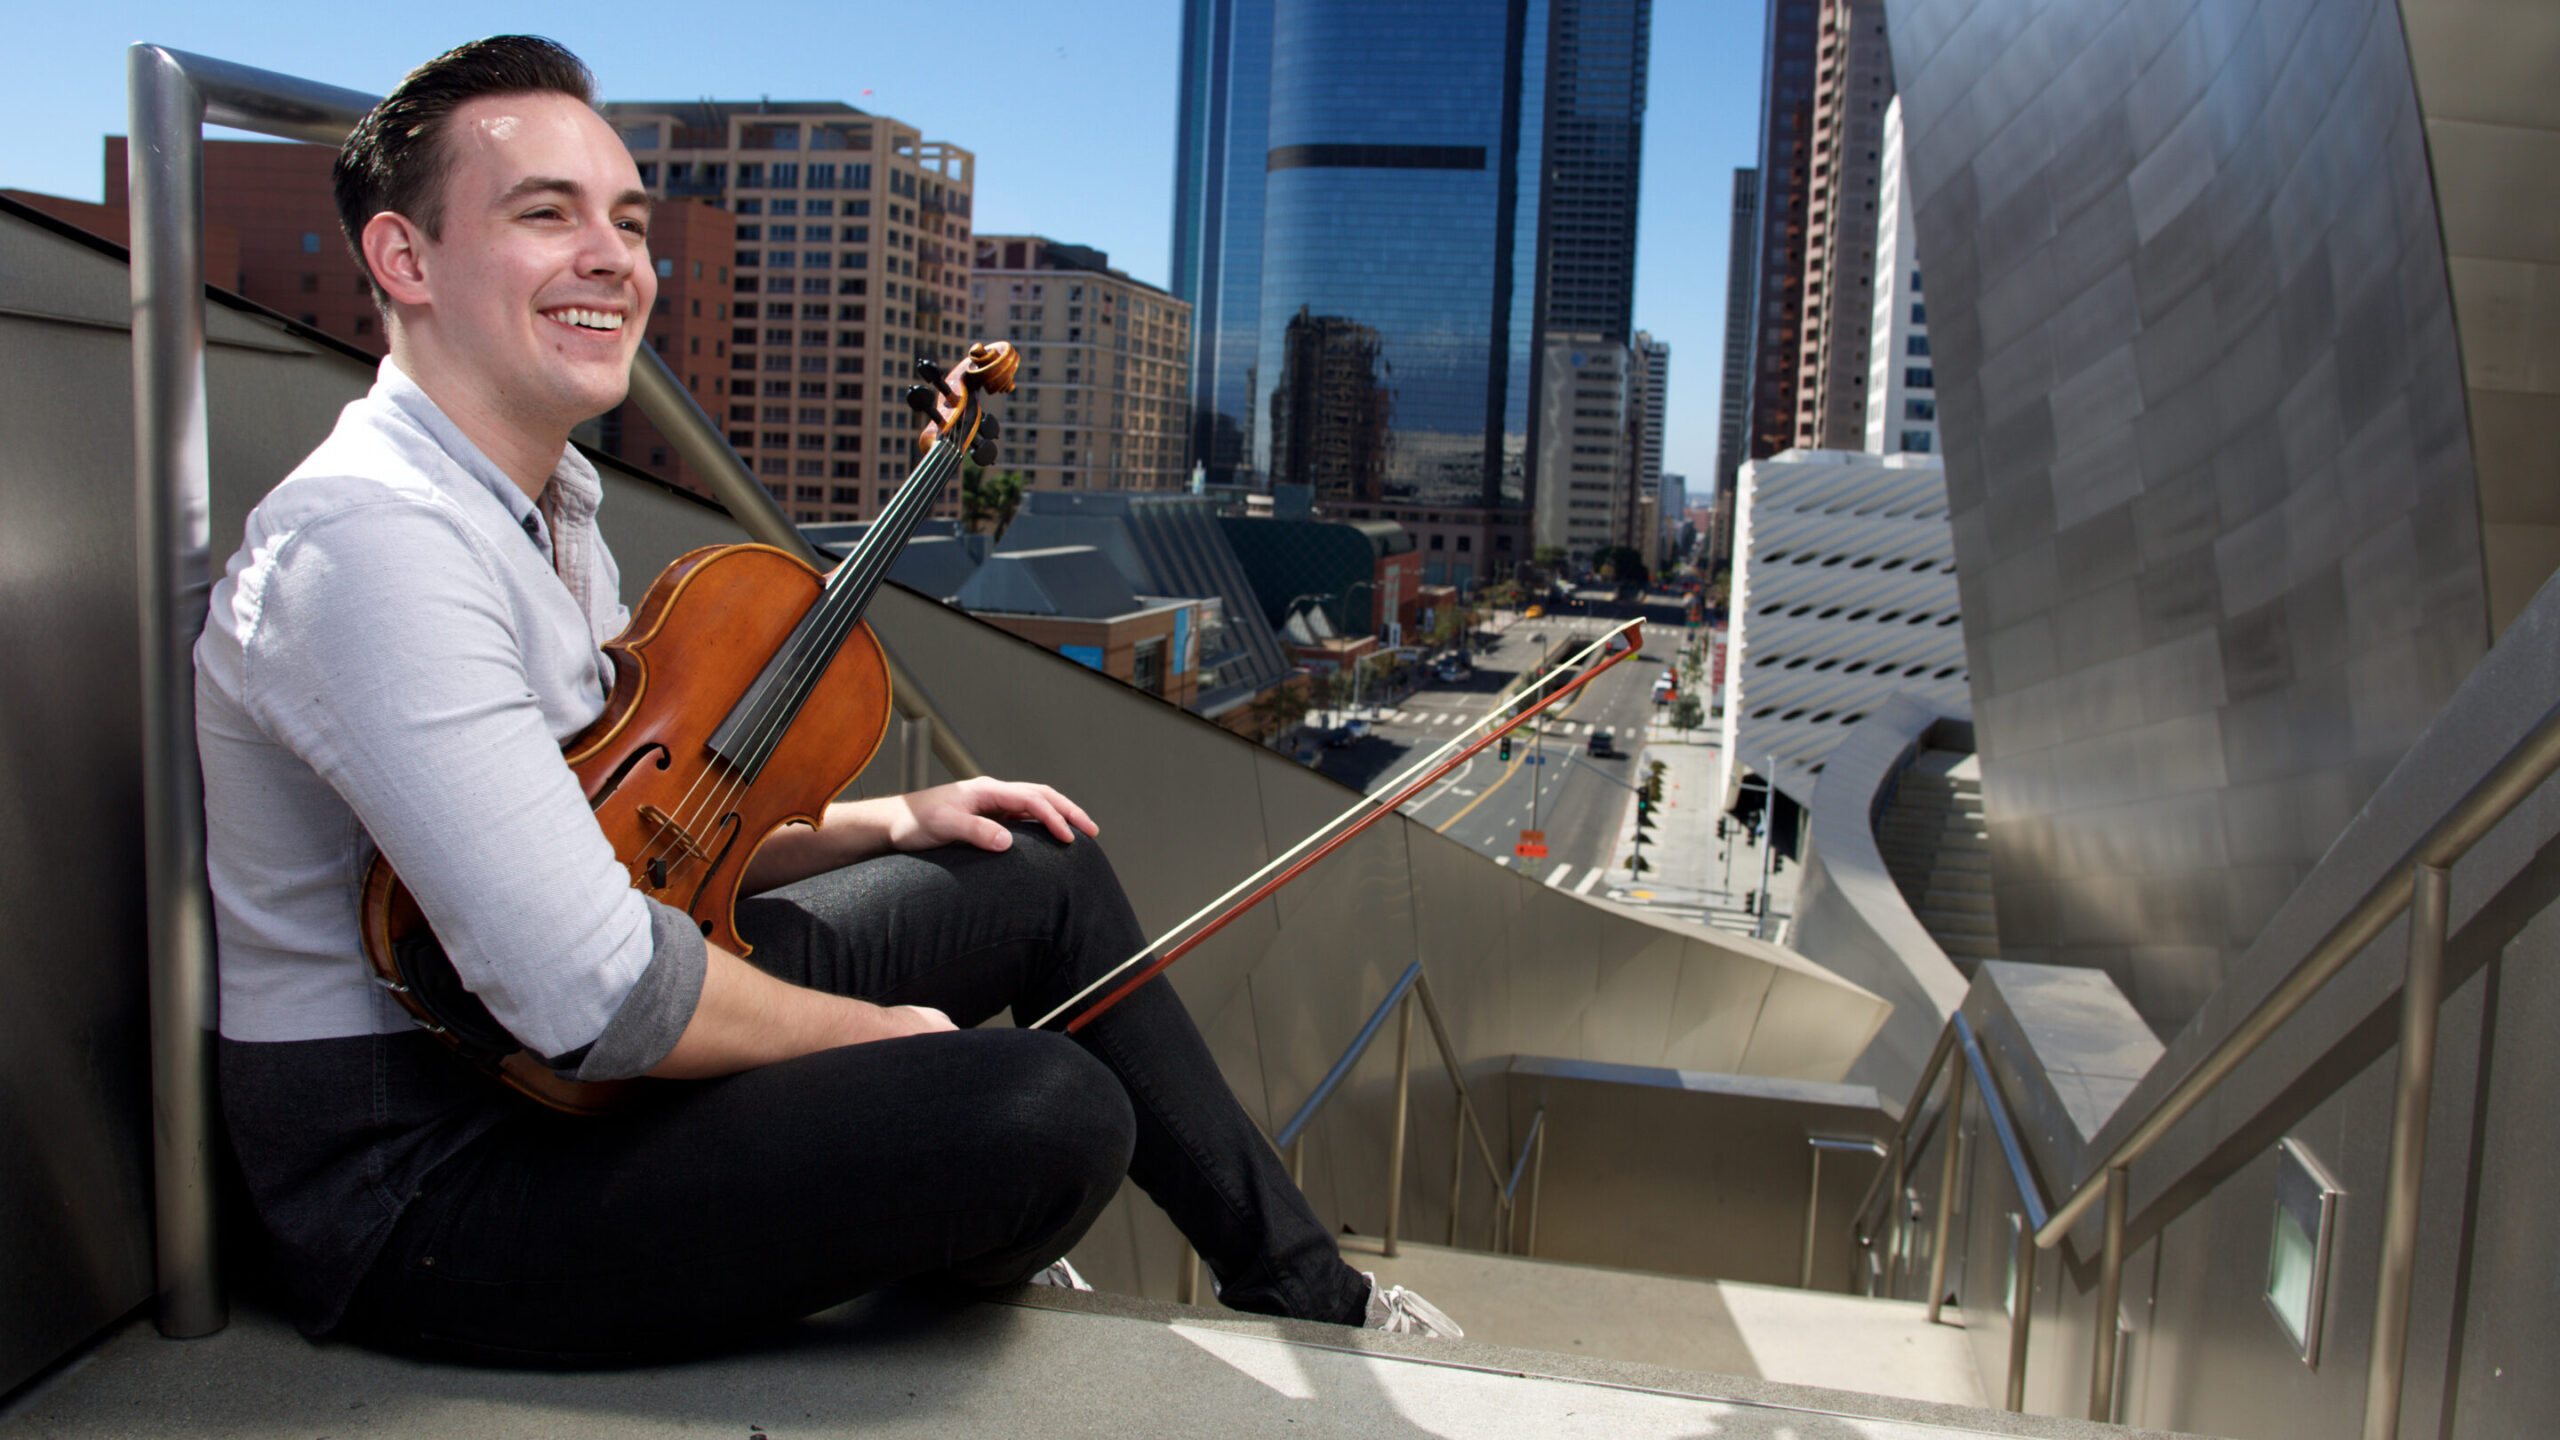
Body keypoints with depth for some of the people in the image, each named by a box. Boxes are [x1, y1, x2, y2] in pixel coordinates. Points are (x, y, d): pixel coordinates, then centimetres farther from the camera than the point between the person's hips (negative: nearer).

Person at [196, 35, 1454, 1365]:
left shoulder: (550, 508, 10)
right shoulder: (372, 535, -25)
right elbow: (595, 998, -30)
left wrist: (889, 822, 5)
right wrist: (877, 1034, -15)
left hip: (572, 1058, 10)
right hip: (425, 1183, -10)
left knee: (1044, 875, 10)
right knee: (1049, 1112, -27)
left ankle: (1298, 1284, 24)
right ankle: (935, 1276, 14)